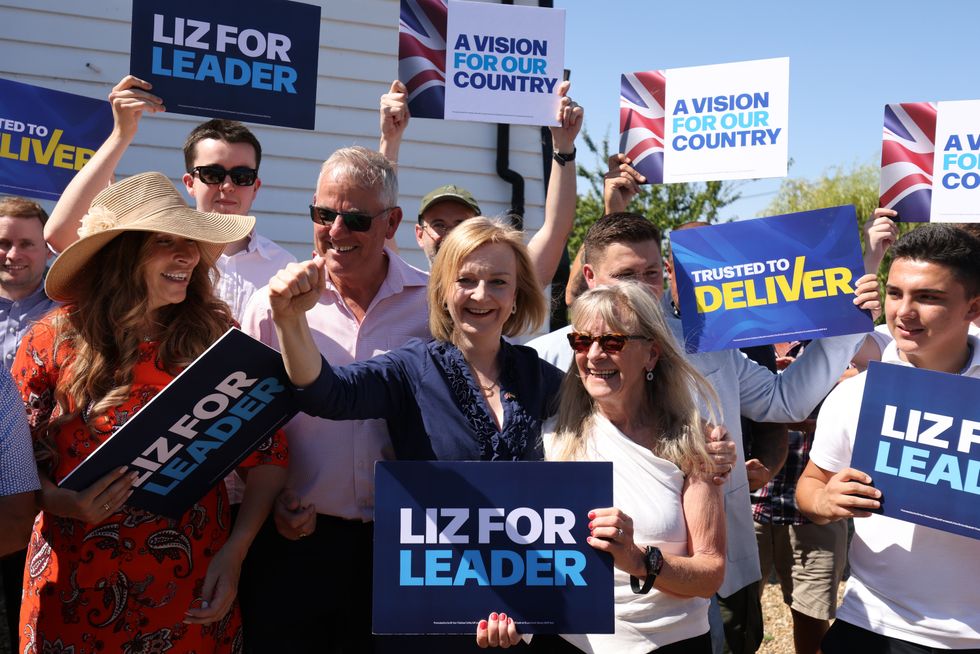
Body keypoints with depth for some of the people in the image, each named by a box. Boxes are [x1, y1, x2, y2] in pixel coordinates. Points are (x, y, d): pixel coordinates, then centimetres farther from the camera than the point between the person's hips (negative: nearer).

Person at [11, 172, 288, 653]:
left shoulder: (215, 334, -2)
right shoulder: (53, 340, -4)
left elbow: (266, 454, 0)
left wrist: (234, 551, -9)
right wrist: (66, 504, -18)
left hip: (192, 591, 1)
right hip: (77, 594, -1)